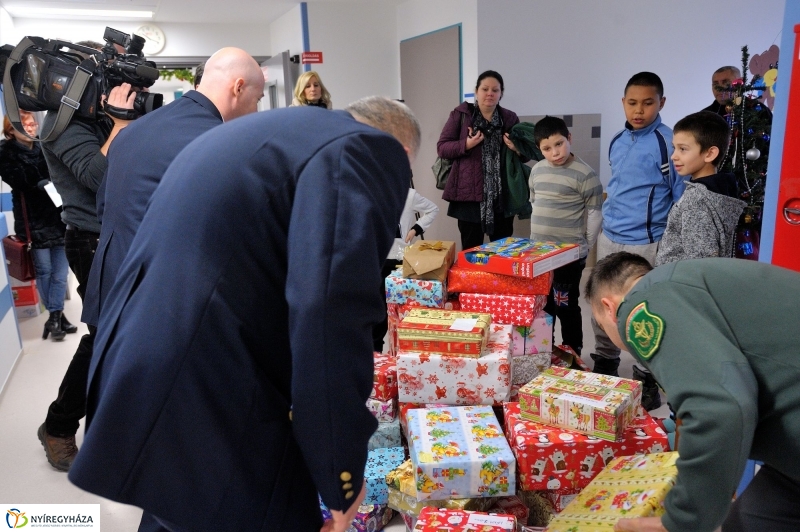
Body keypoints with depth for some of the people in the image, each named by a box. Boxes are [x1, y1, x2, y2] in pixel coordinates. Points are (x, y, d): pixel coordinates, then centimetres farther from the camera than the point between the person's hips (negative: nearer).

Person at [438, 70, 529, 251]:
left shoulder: (510, 118, 10)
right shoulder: (460, 114, 2)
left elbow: (526, 155, 14)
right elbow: (441, 147, 0)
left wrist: (518, 149, -9)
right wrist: (466, 144, -17)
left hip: (502, 196, 3)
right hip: (469, 195, -2)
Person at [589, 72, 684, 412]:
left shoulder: (667, 142, -10)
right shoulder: (617, 142, 10)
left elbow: (682, 197, -10)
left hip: (646, 244, -7)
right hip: (608, 238, 7)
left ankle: (647, 382, 18)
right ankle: (604, 367, 32)